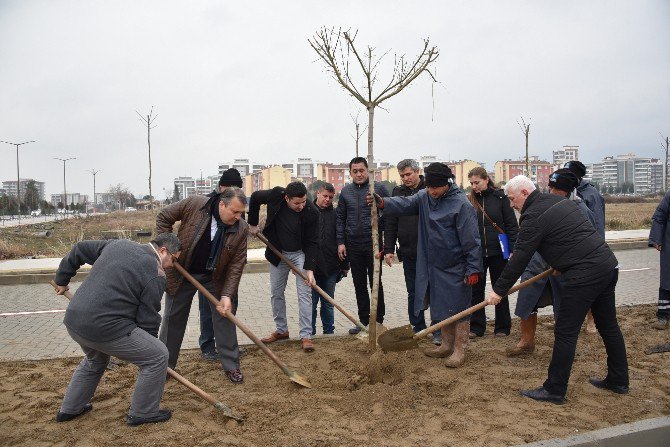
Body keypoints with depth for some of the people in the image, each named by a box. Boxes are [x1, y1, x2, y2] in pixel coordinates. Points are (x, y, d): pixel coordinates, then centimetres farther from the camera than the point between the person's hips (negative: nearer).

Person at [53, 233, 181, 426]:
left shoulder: (119, 244, 12)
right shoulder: (155, 274, -9)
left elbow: (79, 249, 22)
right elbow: (148, 319, -5)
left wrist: (62, 279, 35)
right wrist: (147, 347, 11)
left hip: (73, 320, 9)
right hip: (105, 328, -9)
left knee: (95, 360, 37)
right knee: (158, 356, 2)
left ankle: (69, 409, 48)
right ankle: (142, 413, 15)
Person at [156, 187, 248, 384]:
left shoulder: (241, 229, -18)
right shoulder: (194, 204, -23)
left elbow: (237, 264, -15)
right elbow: (163, 217, -8)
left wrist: (227, 294, -21)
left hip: (214, 278, 1)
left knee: (224, 317, 0)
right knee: (173, 318, 10)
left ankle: (231, 366, 14)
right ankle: (164, 365, 27)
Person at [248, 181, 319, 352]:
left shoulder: (311, 212, -24)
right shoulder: (275, 196, -21)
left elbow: (312, 242, -19)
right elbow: (255, 197, 1)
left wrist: (310, 269, -27)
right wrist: (253, 223, 5)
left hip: (300, 254, -3)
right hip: (277, 254, 3)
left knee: (304, 293, -8)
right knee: (276, 293, 11)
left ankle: (306, 335, -2)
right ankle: (281, 330, 26)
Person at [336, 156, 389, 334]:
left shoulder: (379, 188, -4)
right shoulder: (346, 191, 8)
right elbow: (340, 218, 11)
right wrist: (340, 242, 3)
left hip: (373, 244, -4)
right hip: (353, 246, 4)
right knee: (359, 285, 11)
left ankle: (378, 321, 15)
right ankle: (363, 320, 22)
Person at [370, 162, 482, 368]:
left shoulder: (461, 204, -16)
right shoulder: (425, 196, 4)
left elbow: (471, 240, -16)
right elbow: (405, 204, -7)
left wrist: (473, 269, -16)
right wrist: (383, 203, -25)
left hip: (455, 269, -7)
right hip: (433, 266, 7)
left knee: (458, 308, 3)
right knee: (440, 307, 18)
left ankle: (460, 349, 18)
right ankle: (447, 344, 34)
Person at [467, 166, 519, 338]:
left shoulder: (500, 197, -4)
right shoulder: (469, 200, 2)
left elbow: (512, 225, -2)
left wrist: (513, 249, -8)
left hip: (497, 252, -2)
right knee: (476, 290, 7)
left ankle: (502, 327, 22)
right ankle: (476, 327, 17)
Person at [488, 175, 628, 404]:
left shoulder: (534, 216, -12)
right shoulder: (561, 200, 16)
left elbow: (519, 259, -12)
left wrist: (499, 290, -4)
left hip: (584, 274, -10)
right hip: (608, 265, 10)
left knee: (565, 332, -3)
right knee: (608, 325, 20)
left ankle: (554, 390, 5)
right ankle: (618, 380, 34)